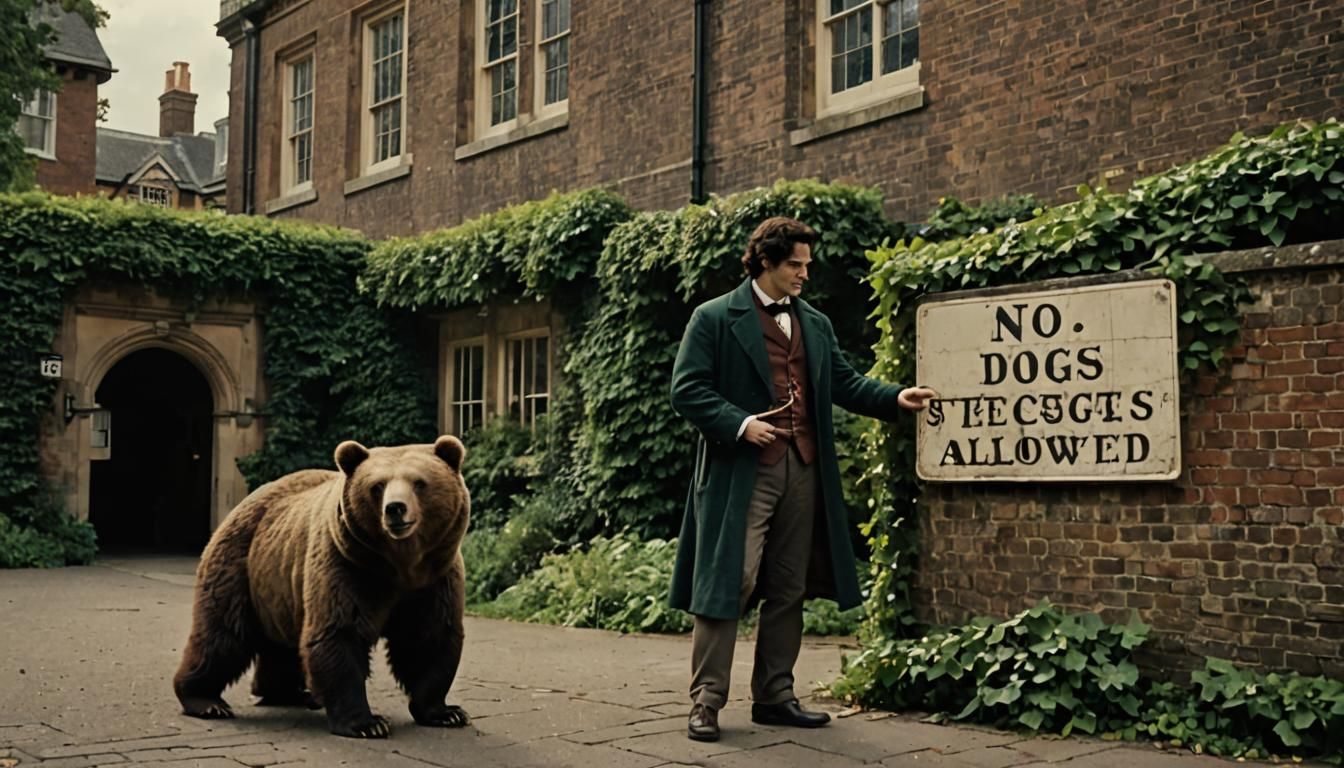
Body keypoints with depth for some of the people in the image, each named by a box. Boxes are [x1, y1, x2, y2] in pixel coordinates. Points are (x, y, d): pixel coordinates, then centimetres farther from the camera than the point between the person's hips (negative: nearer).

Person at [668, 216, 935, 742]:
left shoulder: (816, 324, 17)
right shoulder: (715, 318, -2)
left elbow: (844, 382, 14)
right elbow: (687, 389, -8)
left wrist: (896, 398, -2)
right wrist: (740, 424, -19)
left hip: (803, 471, 6)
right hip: (741, 472, -6)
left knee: (788, 591, 10)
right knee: (730, 583, -8)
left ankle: (774, 697, 21)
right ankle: (705, 703, 0)